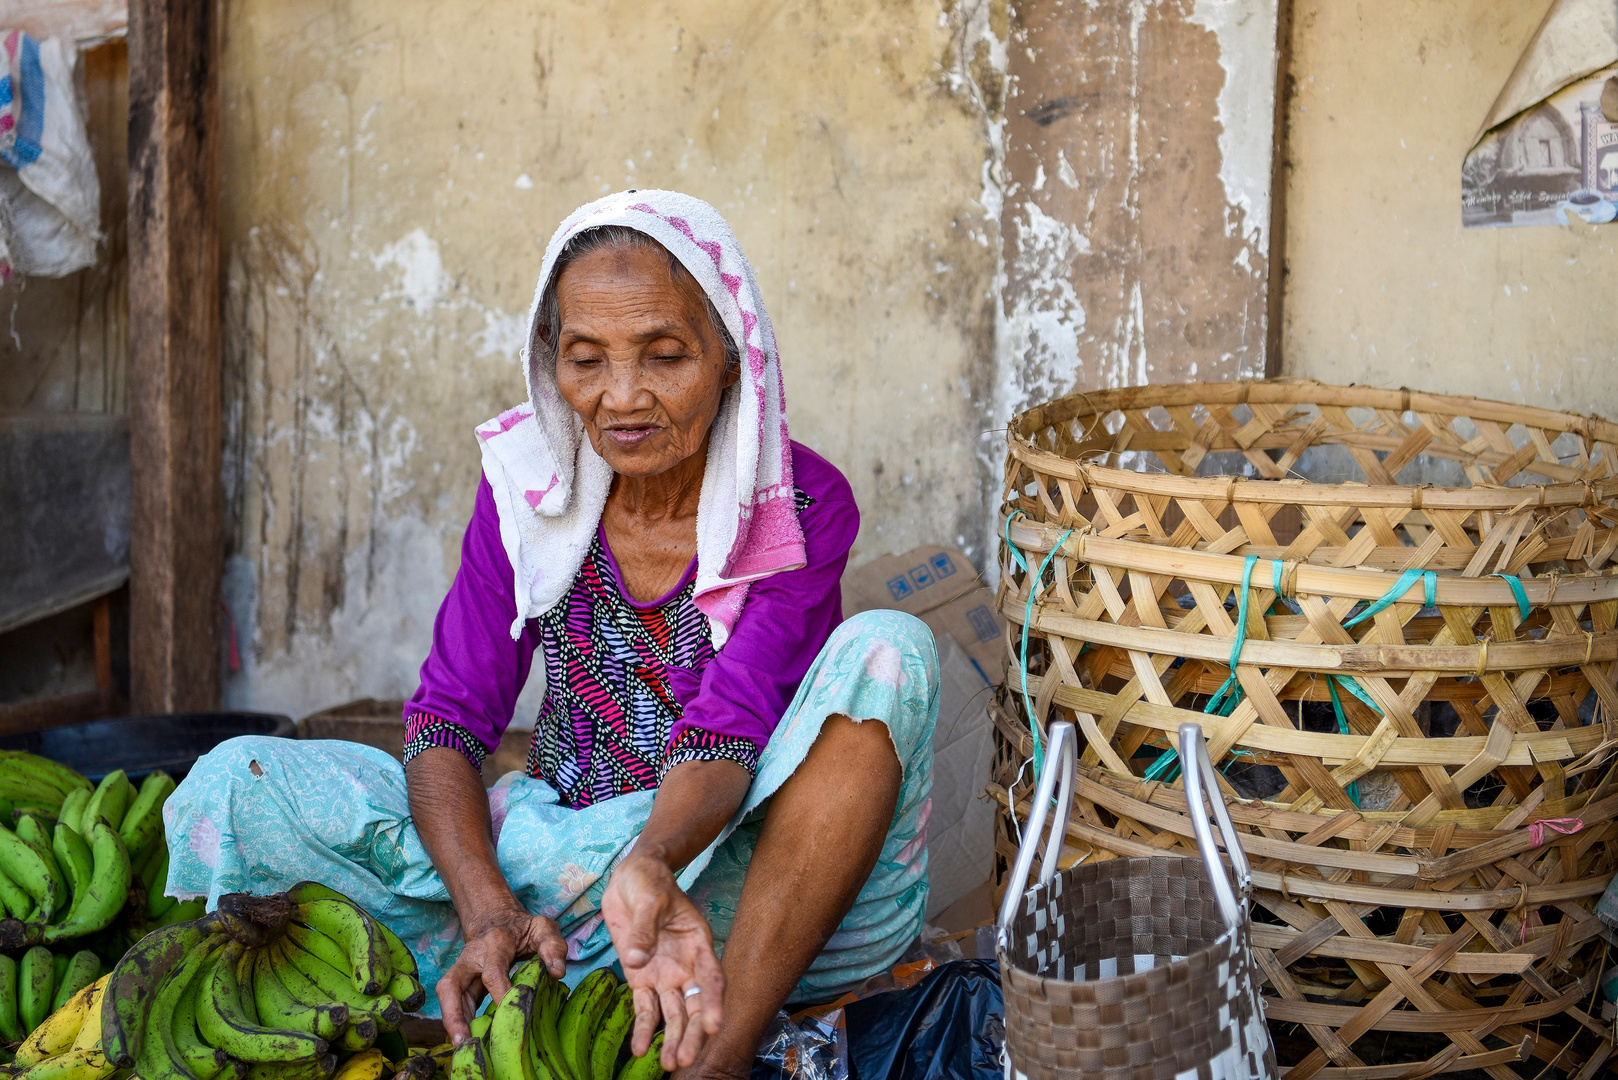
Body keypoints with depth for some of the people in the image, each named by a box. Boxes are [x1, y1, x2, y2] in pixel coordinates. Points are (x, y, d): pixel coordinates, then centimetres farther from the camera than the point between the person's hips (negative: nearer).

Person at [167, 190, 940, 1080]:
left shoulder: (803, 508, -10)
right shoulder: (527, 481, -2)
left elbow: (723, 734, -21)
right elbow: (447, 717, -8)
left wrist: (654, 862, -44)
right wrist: (488, 908, -27)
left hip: (759, 896, -2)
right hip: (566, 856, 2)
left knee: (886, 651, -31)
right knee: (234, 787, -15)